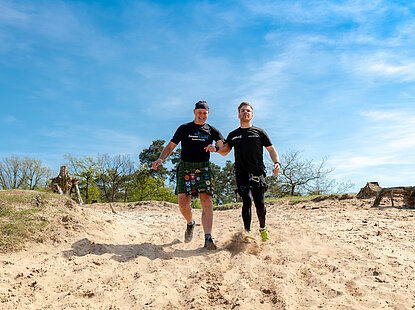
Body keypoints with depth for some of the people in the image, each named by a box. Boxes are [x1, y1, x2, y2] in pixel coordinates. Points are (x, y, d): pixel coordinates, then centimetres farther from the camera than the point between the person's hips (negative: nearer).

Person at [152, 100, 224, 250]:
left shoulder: (212, 130, 13)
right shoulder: (184, 128, 13)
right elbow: (171, 146, 12)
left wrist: (216, 147, -23)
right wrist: (160, 159, -4)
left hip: (203, 168, 0)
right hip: (185, 168, 0)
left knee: (207, 202, -14)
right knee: (183, 203, -6)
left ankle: (208, 238, -14)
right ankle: (190, 223, 26)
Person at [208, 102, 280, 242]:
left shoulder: (259, 132, 11)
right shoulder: (233, 135, 16)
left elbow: (271, 149, 13)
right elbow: (224, 151, 17)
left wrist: (276, 162, -4)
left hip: (258, 173, 0)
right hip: (242, 173, 1)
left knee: (259, 202, -5)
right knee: (247, 200, -15)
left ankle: (263, 228, 19)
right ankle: (247, 232, -12)